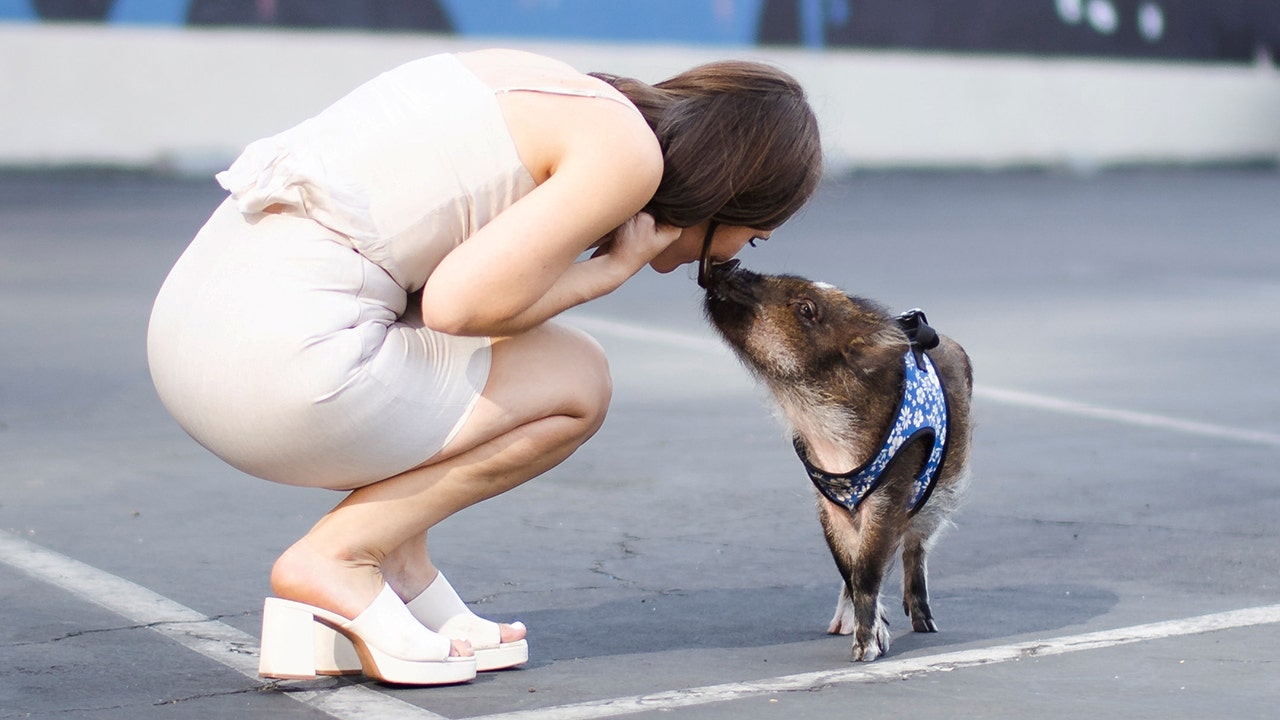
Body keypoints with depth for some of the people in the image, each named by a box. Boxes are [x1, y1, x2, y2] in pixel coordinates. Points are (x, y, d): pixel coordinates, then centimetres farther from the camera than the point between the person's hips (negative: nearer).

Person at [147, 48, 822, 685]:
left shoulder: (547, 90, 20)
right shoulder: (629, 150, -5)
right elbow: (459, 303, -13)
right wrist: (614, 266, 3)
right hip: (287, 364, -9)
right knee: (577, 380, 6)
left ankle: (398, 571, 15)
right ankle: (337, 560, 1)